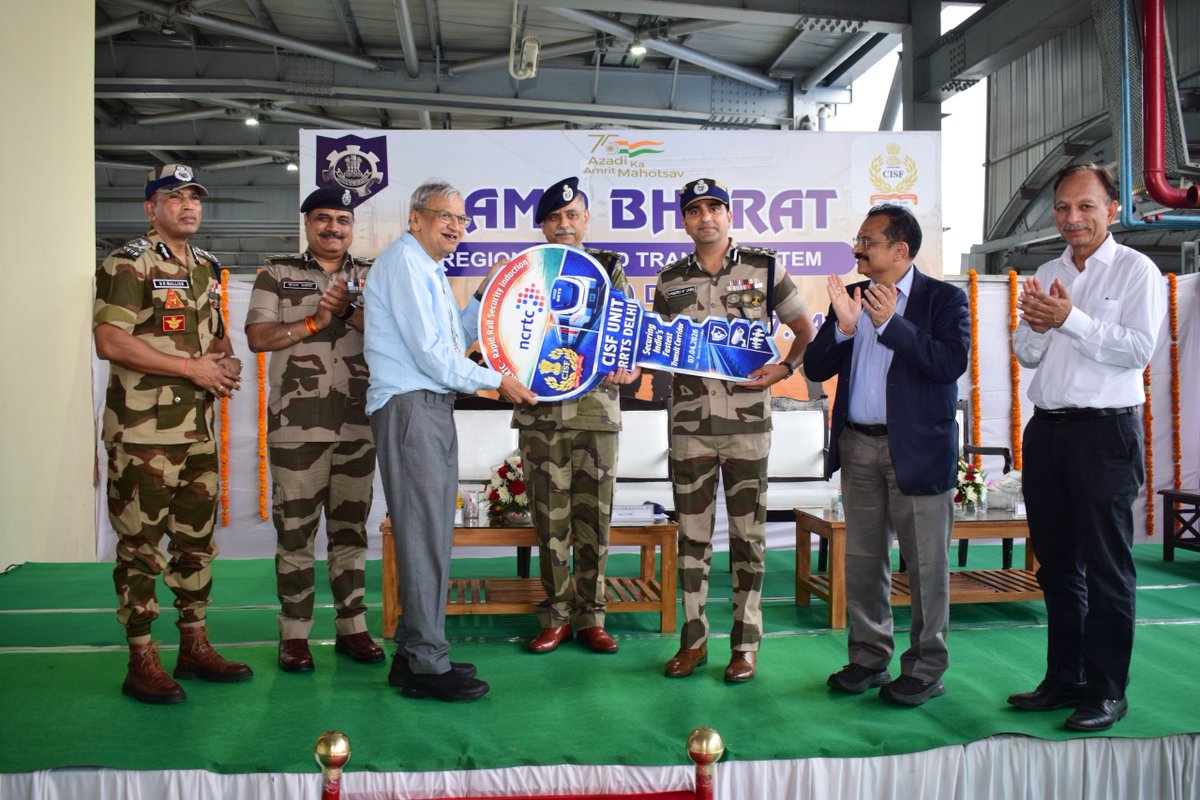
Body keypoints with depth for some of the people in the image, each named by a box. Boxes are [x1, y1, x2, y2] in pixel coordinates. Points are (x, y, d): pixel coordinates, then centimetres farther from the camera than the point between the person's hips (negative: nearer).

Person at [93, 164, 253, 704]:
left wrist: (227, 360, 5)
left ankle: (195, 648, 24)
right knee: (141, 545, -2)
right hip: (144, 432, -8)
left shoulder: (205, 268, 17)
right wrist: (191, 367, -17)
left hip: (200, 427, 8)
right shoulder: (128, 264, -8)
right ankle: (142, 663, 6)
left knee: (197, 541, 13)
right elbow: (109, 341, -18)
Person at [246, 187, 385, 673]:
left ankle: (352, 628, 18)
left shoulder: (369, 277, 14)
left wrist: (350, 310, -13)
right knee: (295, 530, 0)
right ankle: (294, 635, 9)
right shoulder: (278, 274, 8)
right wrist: (314, 321, -10)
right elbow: (257, 337, -1)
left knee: (351, 528, 9)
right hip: (296, 423, -2)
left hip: (359, 422, 2)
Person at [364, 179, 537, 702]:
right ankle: (427, 664, -4)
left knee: (432, 532, 11)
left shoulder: (430, 271, 24)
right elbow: (429, 350, -15)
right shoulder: (404, 262, -8)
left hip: (431, 407, 10)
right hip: (409, 405, -10)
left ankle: (413, 652, 18)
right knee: (424, 533, -9)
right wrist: (496, 381, -7)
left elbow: (453, 340, 24)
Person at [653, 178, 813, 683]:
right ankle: (693, 639, 17)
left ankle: (745, 644, 13)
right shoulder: (670, 281, 9)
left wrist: (784, 368, -6)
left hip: (748, 419, -2)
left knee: (747, 533, 3)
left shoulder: (763, 268, 3)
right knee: (691, 532, 6)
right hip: (689, 422, 2)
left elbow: (805, 330, 10)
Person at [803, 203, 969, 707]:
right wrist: (843, 326, -12)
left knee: (926, 562, 2)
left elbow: (952, 362, -18)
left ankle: (925, 669, 13)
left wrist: (890, 324, -20)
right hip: (858, 444, 5)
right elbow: (815, 368, 5)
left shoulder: (944, 299, -2)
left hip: (918, 448, -5)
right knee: (862, 558, 11)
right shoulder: (850, 296, 11)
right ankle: (869, 658, 24)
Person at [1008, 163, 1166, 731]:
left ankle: (1106, 690, 8)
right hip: (1046, 429, 6)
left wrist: (1071, 318, -19)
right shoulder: (1047, 274, 16)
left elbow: (1139, 349, -14)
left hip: (1105, 433, -6)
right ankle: (1063, 679, 22)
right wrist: (1036, 326, -7)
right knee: (1056, 563, 11)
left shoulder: (1136, 271, -2)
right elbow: (1025, 354, 13)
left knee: (1106, 566, -1)